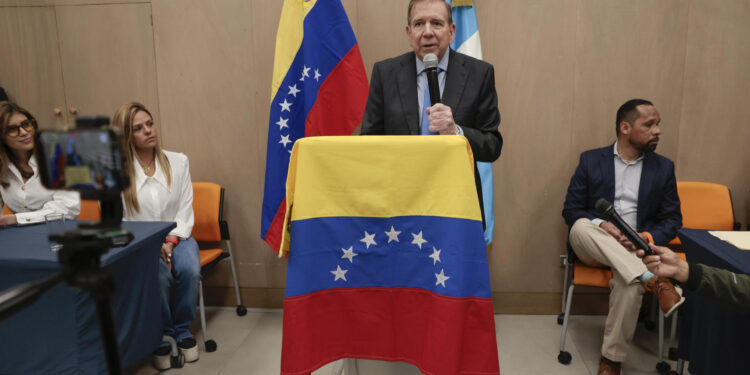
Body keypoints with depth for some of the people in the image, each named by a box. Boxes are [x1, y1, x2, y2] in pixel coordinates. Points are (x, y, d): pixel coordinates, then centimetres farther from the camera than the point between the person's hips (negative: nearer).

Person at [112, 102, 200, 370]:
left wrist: (171, 241, -15)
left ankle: (182, 330, 0)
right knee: (157, 277, -31)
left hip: (176, 237, 2)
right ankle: (162, 335, -2)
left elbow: (185, 210, 1)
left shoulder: (178, 162, 3)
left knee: (190, 270, -29)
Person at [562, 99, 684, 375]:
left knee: (630, 283, -33)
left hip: (637, 248, 0)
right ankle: (654, 280, -36)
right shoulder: (591, 160, 5)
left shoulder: (664, 168, 11)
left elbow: (672, 218, 10)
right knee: (581, 227, -34)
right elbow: (571, 210, 2)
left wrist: (649, 236, -13)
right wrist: (601, 226, -19)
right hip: (593, 246, 0)